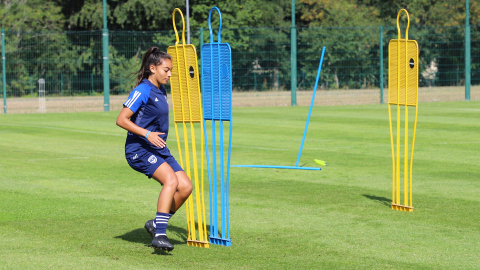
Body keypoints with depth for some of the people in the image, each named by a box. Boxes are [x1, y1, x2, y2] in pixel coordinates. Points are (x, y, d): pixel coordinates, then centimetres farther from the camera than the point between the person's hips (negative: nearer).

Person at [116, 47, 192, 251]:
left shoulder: (160, 91, 14)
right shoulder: (143, 90, -12)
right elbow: (121, 120, -18)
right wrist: (147, 134, -24)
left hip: (159, 149, 9)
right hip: (139, 149, -9)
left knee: (185, 187, -4)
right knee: (171, 180, -28)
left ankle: (156, 224, 13)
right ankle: (159, 235, -28)